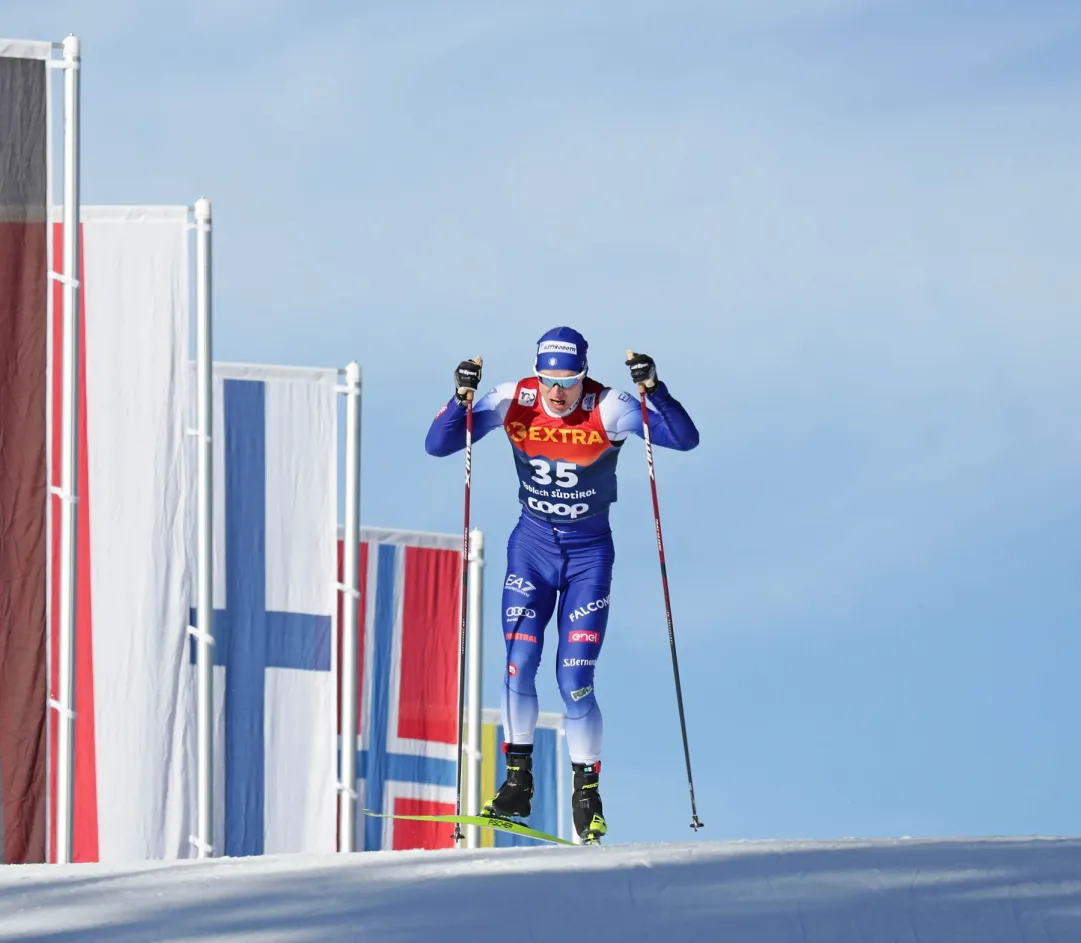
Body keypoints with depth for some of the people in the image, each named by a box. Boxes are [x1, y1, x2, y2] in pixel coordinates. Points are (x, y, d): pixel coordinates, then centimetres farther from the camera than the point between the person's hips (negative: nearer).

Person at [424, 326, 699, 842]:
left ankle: (587, 792, 7)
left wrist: (653, 388, -40)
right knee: (519, 662, -11)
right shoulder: (513, 401, -12)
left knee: (575, 681, -8)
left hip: (588, 551, -2)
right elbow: (438, 445, -12)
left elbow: (685, 438, -26)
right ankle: (517, 780, 2)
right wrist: (462, 396, -29)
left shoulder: (608, 409, -18)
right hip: (532, 543, 2)